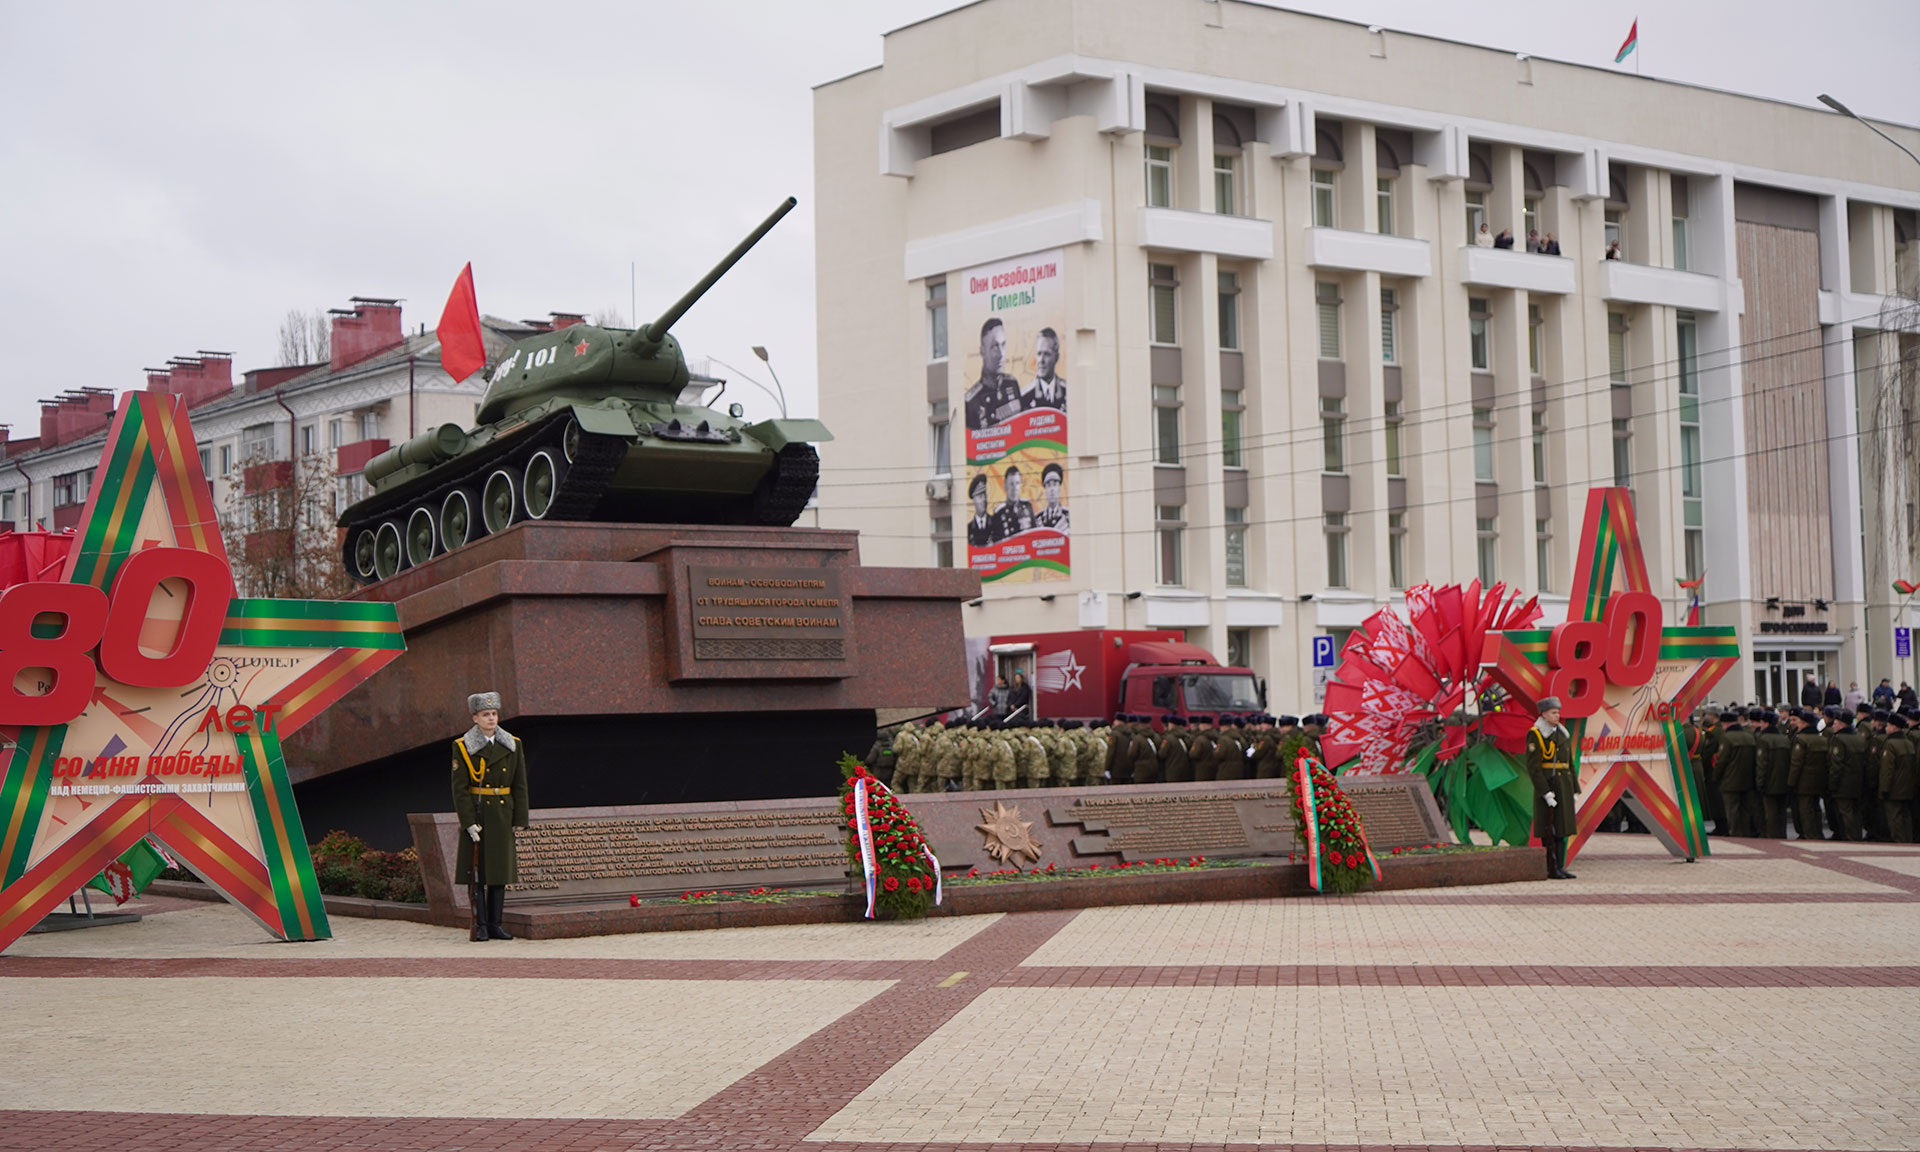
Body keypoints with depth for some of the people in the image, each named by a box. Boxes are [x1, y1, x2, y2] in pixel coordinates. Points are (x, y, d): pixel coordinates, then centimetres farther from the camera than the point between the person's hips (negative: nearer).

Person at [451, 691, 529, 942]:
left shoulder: (513, 746, 5)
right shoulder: (462, 747, -4)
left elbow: (520, 786, 6)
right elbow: (459, 788, -7)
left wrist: (520, 821, 1)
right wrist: (469, 822, -14)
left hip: (502, 815, 3)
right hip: (475, 814, -3)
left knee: (500, 868, 5)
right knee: (476, 869, -2)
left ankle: (495, 925, 11)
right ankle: (480, 925, 3)